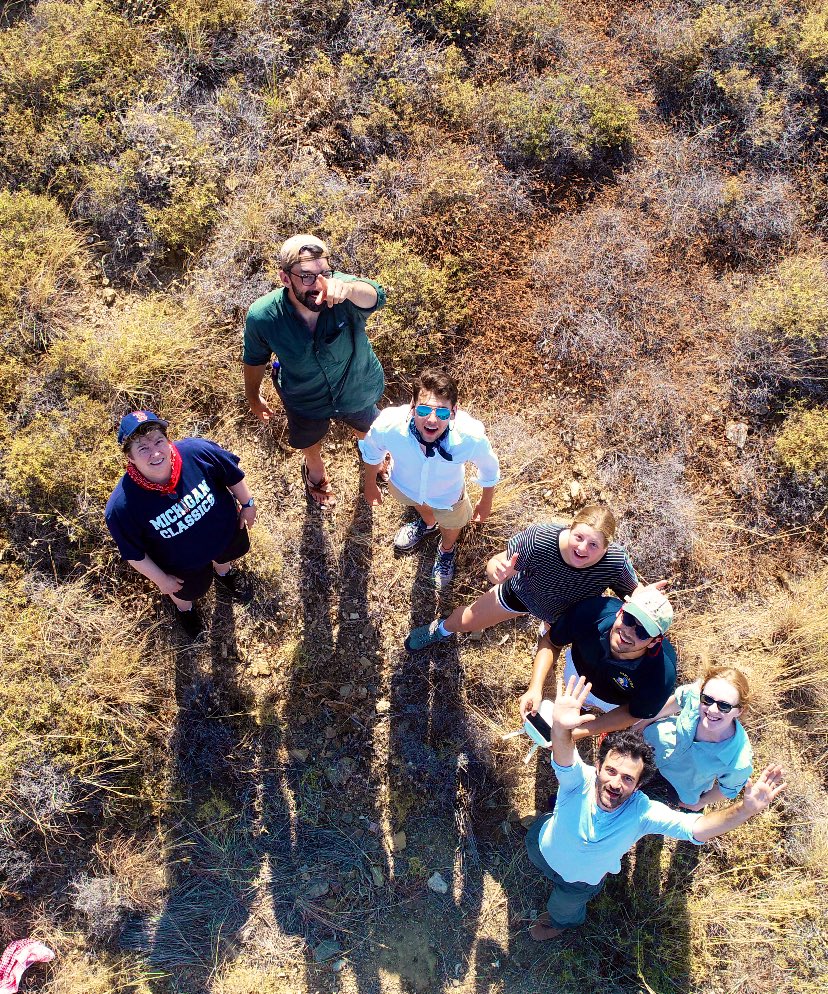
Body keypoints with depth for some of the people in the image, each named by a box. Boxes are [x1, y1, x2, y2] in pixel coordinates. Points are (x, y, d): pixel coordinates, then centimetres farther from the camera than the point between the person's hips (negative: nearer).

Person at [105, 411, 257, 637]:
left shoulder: (198, 451, -36)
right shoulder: (122, 506, -39)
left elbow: (233, 475, -14)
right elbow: (134, 554, -21)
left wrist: (247, 504, -1)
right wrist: (161, 580, -10)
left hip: (226, 530, 2)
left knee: (227, 556, 37)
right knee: (189, 591, 30)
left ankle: (222, 572, 76)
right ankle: (185, 609, 69)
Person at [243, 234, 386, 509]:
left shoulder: (344, 297, -37)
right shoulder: (262, 316, -32)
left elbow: (375, 296, -61)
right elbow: (255, 360, -11)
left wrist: (347, 289, -83)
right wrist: (253, 397, 6)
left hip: (357, 390, 0)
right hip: (306, 401, 0)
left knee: (367, 431, 33)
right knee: (310, 443, 33)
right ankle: (314, 467, 71)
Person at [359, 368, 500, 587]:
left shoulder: (471, 437, -43)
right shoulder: (388, 426, -42)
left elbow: (489, 469, -18)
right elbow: (371, 451, -15)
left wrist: (486, 502, 0)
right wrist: (370, 485, 3)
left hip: (447, 496, -1)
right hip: (403, 487, 1)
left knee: (451, 525, 31)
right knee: (420, 505, 36)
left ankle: (446, 550, 69)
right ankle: (427, 523, 74)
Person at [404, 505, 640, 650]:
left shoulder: (616, 562, -42)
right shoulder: (539, 539, -45)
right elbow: (495, 566, -31)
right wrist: (498, 572, -55)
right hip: (522, 592, 0)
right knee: (467, 621, 22)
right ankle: (442, 629, 59)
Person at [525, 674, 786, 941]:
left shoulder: (643, 812, -39)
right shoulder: (579, 781, -44)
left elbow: (696, 828, -52)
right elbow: (564, 759, -68)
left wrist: (745, 809, -70)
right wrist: (560, 729, -92)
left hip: (582, 880, 1)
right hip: (543, 846, 0)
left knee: (564, 911, 31)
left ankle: (562, 922, 66)